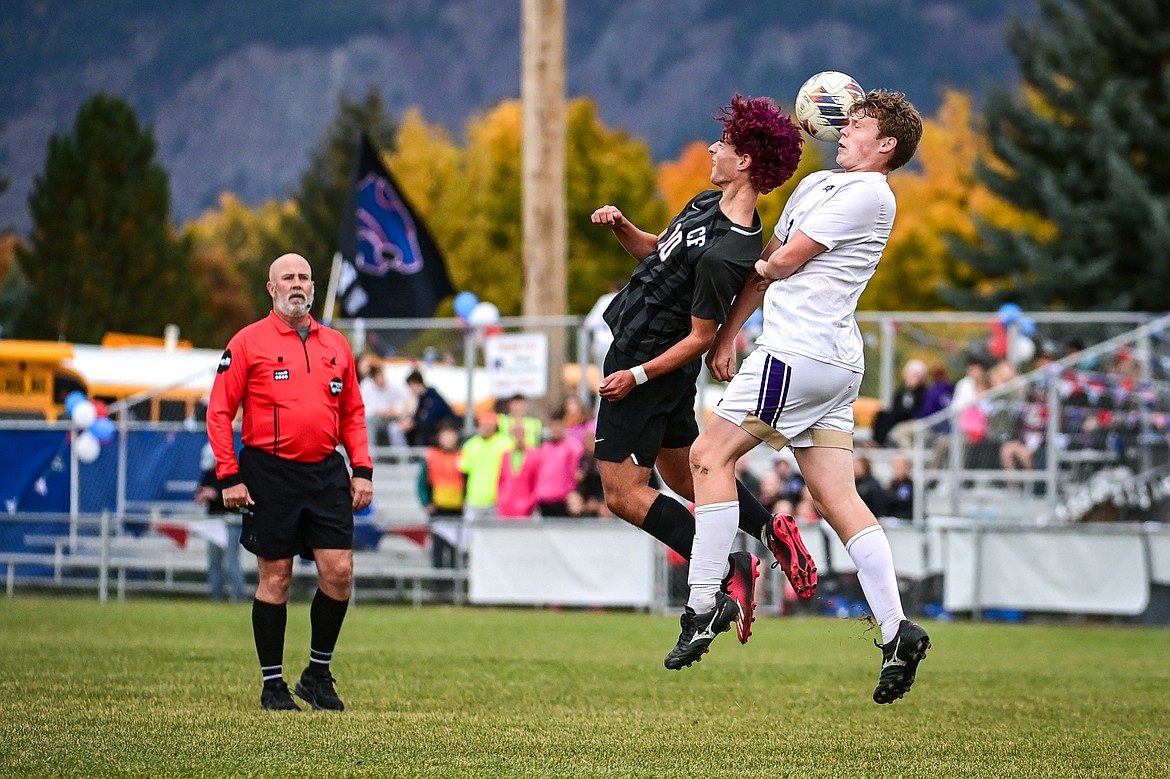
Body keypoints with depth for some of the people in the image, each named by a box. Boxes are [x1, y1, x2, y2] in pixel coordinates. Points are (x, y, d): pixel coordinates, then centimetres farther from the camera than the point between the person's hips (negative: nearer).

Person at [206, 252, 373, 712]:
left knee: (339, 572, -4)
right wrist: (229, 476, -9)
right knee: (275, 578, 1)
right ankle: (273, 686, 10)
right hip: (270, 473, -4)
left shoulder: (335, 345, 13)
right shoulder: (248, 342, -1)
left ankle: (318, 674, 13)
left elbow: (352, 413, 18)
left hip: (326, 473, 4)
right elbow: (219, 412, -2)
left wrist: (362, 470, 7)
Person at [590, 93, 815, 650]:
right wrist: (621, 228, -2)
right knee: (686, 477, 22)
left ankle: (729, 571, -7)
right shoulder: (708, 205, 1)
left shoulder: (724, 255, -28)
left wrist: (638, 375, -18)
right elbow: (658, 251, 16)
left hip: (648, 362, -10)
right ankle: (773, 531, 20)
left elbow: (701, 337, -21)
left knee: (623, 493, -5)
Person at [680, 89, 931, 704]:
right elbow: (764, 266, 27)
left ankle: (705, 602, -7)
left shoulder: (870, 194, -6)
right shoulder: (816, 185, 22)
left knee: (710, 455, -5)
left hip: (798, 351, -9)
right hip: (838, 363, 9)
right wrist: (727, 336, 23)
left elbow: (782, 261, -7)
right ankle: (896, 634, -8)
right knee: (838, 499, 1)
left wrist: (764, 265, 14)